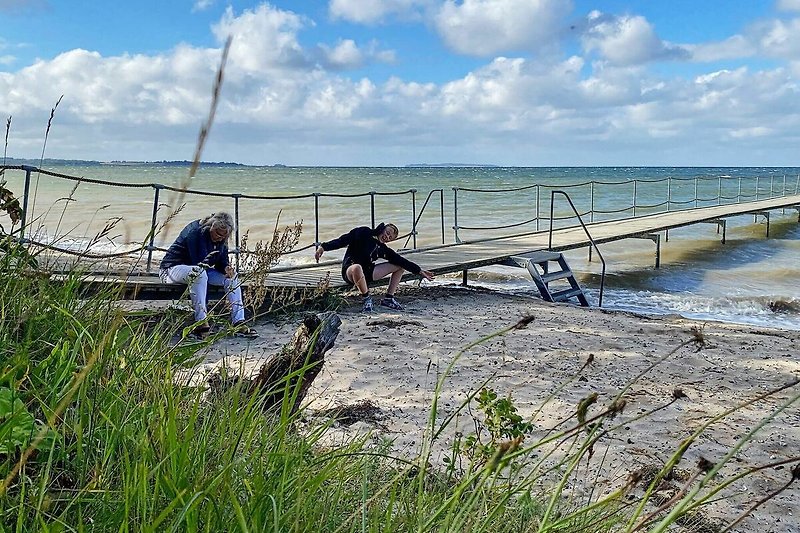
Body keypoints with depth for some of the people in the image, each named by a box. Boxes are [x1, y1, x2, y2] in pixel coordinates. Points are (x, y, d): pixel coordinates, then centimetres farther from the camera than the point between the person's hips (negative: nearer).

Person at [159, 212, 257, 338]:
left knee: (232, 276, -8)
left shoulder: (221, 240, 1)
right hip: (173, 268, -8)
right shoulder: (195, 232, -24)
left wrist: (226, 268, -16)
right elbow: (198, 262, -28)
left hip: (201, 271, 8)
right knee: (199, 272, -40)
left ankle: (239, 323, -13)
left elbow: (222, 262, 5)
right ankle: (201, 323, -41)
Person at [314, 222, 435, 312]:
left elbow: (401, 261, 9)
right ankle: (367, 299, -22)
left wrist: (420, 271, 7)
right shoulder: (364, 233, -6)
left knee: (400, 266, 7)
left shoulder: (383, 249, 9)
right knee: (357, 268, -46)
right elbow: (343, 240, -12)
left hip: (367, 273, 7)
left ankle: (388, 298, 2)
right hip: (350, 271, -7)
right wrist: (323, 247, -22)